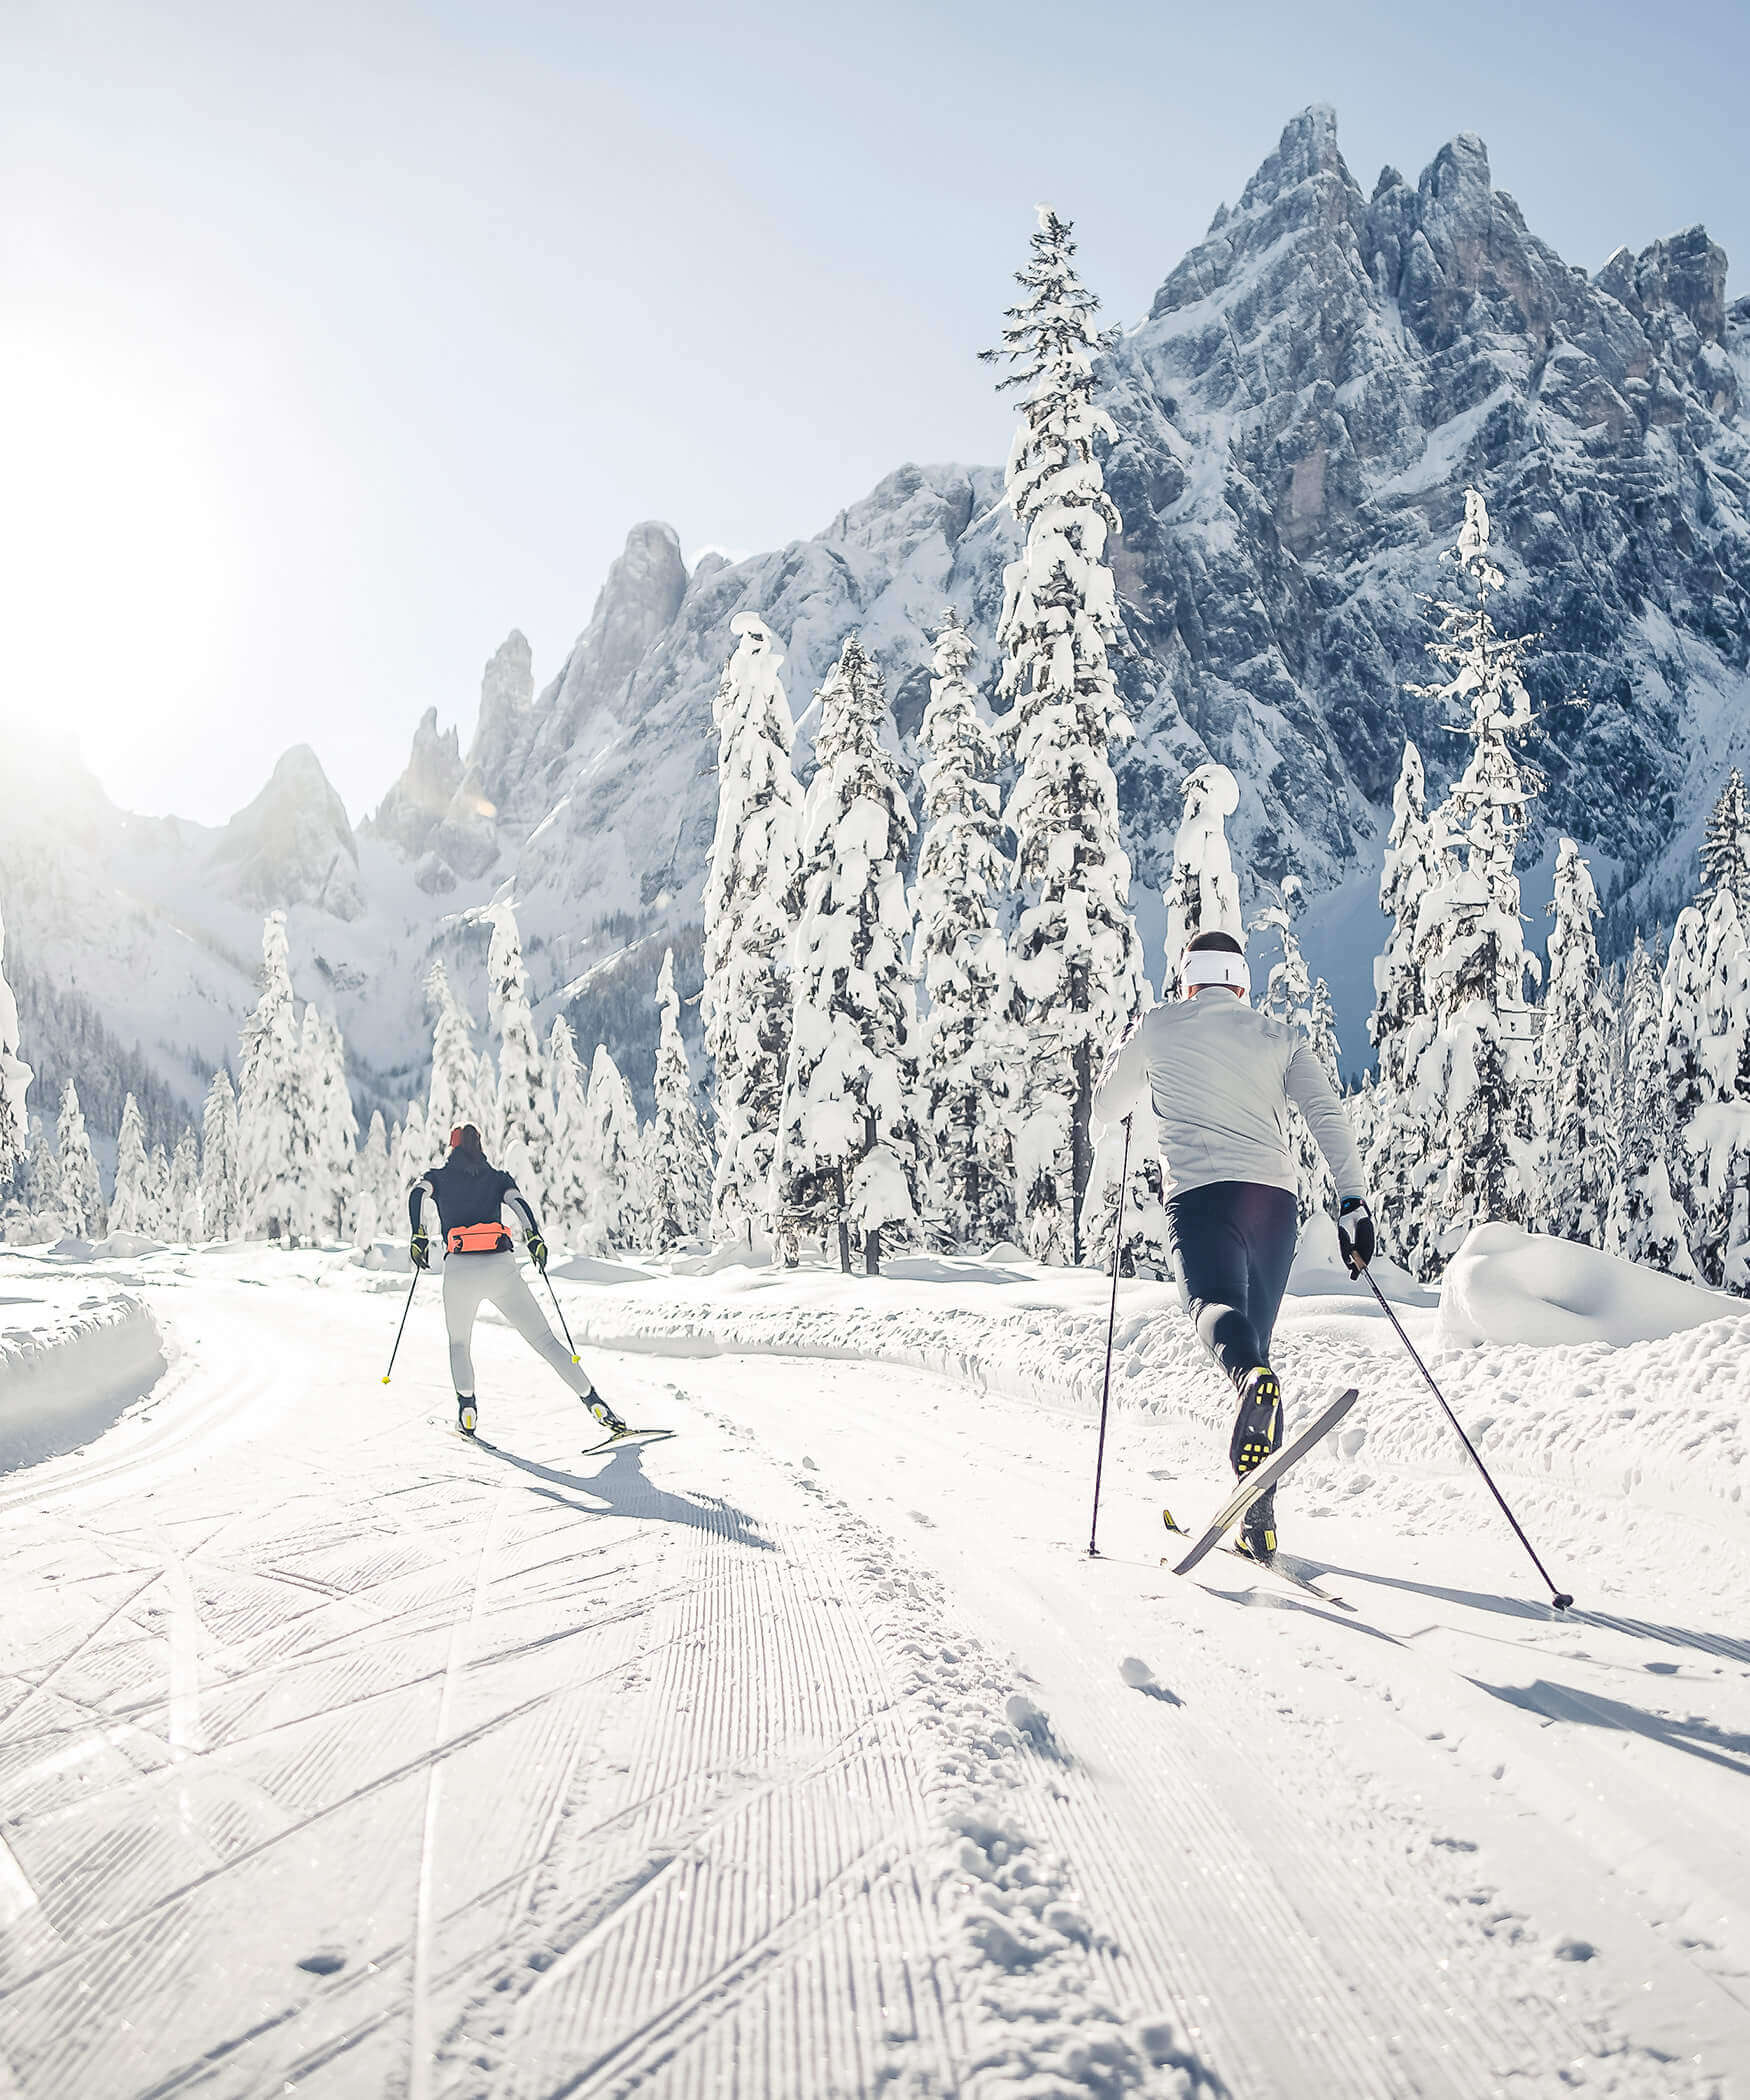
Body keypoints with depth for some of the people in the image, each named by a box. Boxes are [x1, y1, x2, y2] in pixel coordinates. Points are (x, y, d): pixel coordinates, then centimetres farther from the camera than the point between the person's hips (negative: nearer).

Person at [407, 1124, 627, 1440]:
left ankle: (467, 1413, 6)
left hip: (460, 1269, 0)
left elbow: (416, 1192, -2)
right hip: (502, 1268, 1)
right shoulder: (497, 1177, 20)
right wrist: (534, 1238, -9)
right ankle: (595, 1404, -10)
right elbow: (518, 1201, 1)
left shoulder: (438, 1176, 19)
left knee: (459, 1344, 25)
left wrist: (419, 1237, -4)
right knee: (545, 1340, 1)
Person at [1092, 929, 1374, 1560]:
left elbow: (1105, 1109, 26)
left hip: (1199, 1193, -3)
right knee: (1254, 1341, 12)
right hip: (1274, 1198, 3)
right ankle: (1259, 1515, 7)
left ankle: (1253, 1377, -62)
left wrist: (1128, 1050, 45)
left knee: (1217, 1305, -23)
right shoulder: (1280, 1037, 19)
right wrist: (1353, 1203, -1)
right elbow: (1327, 1116, 4)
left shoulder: (1159, 1027, 15)